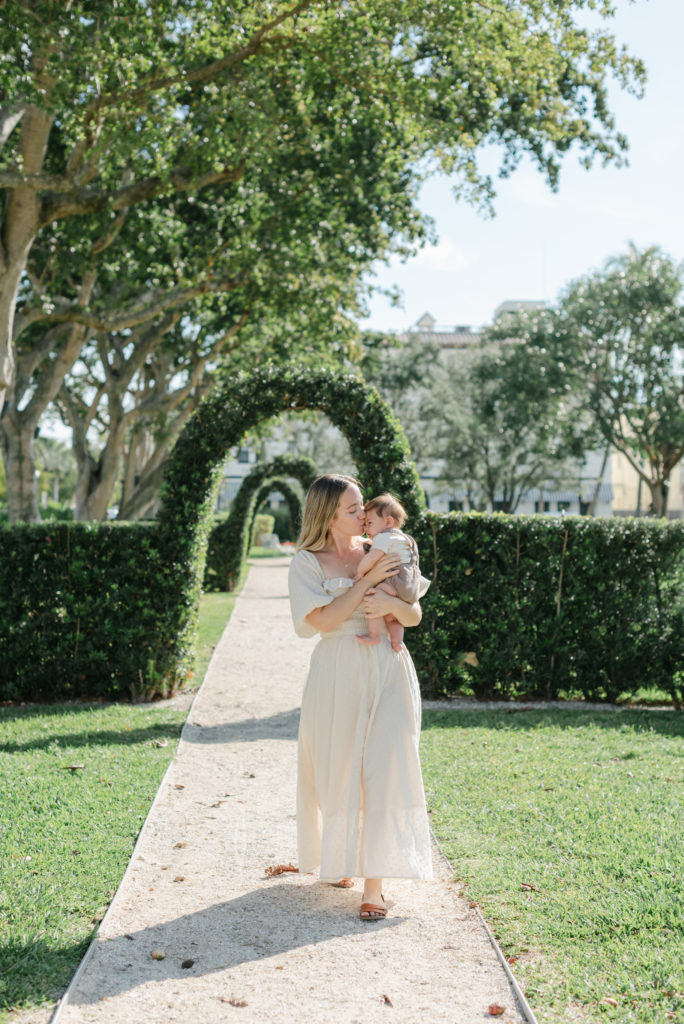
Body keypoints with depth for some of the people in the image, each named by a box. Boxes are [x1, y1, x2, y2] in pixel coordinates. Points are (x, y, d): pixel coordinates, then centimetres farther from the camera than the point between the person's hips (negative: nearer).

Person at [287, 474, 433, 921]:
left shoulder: (378, 551, 8)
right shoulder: (307, 562, -2)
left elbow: (415, 616, 8)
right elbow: (323, 620, -15)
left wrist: (391, 604, -14)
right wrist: (368, 579, -15)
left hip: (388, 671, 2)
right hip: (338, 677, -2)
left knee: (383, 771, -5)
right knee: (339, 770, 8)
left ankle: (375, 882, -1)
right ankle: (341, 858, 33)